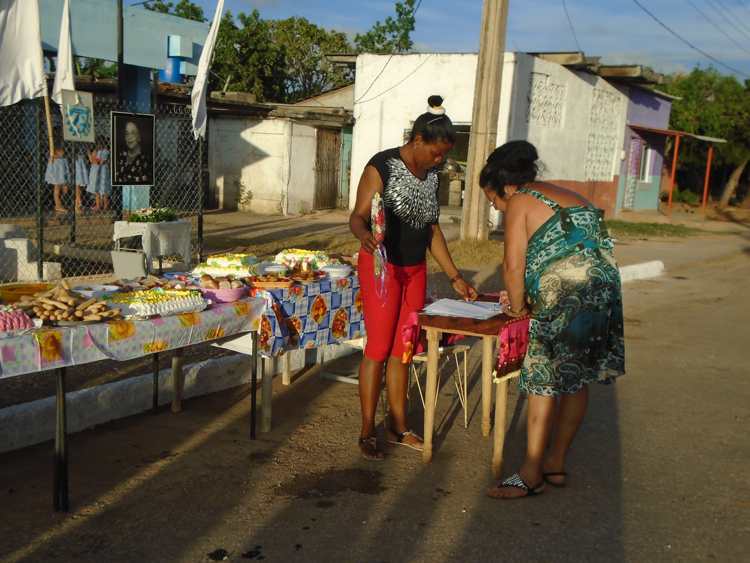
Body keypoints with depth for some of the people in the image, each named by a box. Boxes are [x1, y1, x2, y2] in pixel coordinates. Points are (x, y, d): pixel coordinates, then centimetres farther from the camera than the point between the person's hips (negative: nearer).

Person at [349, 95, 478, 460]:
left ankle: (398, 427, 21)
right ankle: (367, 433, 7)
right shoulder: (382, 167, -13)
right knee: (378, 350, -4)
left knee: (402, 350, 11)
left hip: (415, 270, 7)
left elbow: (432, 229, 12)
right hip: (382, 267, -6)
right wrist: (365, 234, -42)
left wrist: (455, 278, 10)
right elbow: (357, 216, -17)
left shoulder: (431, 175, 8)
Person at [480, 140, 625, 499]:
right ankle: (556, 465, 26)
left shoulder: (520, 203, -1)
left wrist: (518, 307, 7)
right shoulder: (569, 197, 24)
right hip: (604, 290, 9)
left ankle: (531, 475, 5)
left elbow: (513, 265, -9)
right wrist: (522, 296, 25)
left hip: (565, 298, -9)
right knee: (577, 381, 15)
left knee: (543, 382, -1)